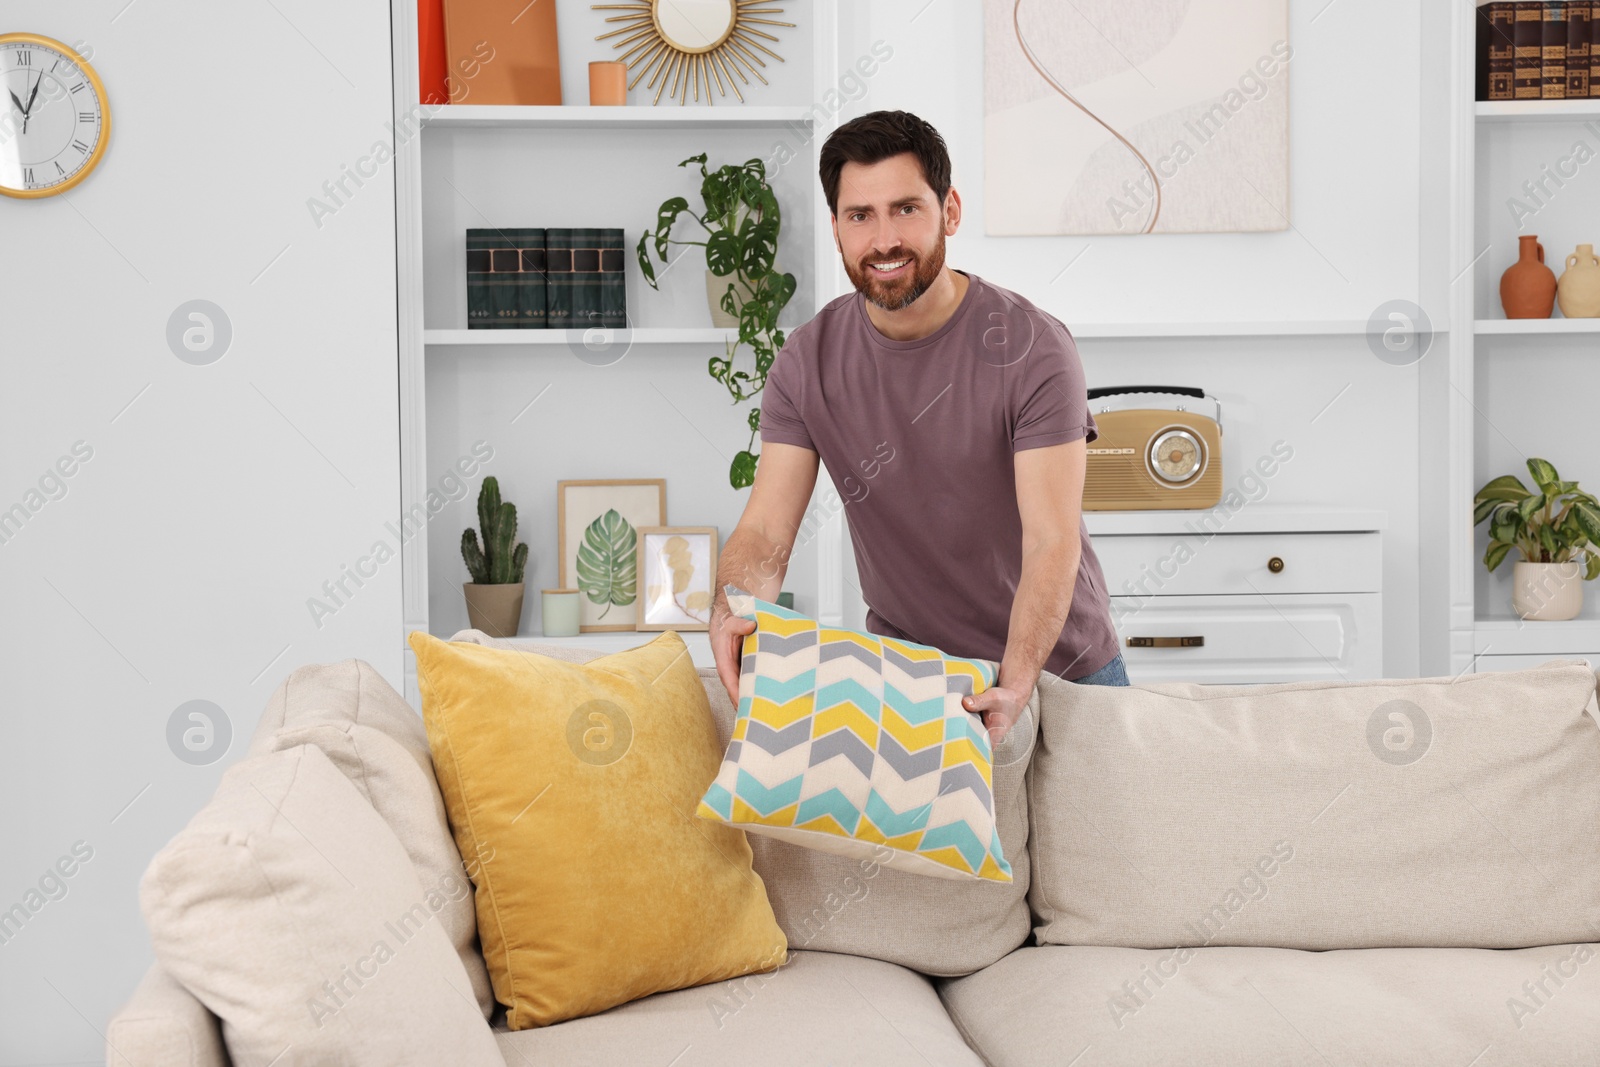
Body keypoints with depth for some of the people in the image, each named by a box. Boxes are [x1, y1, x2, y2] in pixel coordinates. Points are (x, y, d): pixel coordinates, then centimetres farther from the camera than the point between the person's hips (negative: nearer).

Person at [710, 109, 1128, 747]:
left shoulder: (1031, 348, -18)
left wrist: (1015, 686, -39)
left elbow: (1052, 540, -24)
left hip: (1056, 663, -2)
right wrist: (731, 613, -36)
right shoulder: (807, 361, -7)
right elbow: (766, 529, -13)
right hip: (905, 665, 2)